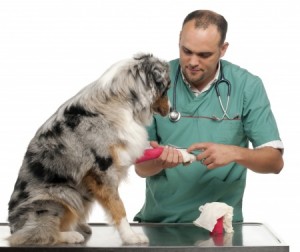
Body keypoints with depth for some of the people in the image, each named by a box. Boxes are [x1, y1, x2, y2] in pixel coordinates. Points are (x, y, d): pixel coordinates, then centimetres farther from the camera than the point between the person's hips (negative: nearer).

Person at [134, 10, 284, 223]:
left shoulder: (248, 86, -4)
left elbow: (275, 161, -3)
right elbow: (141, 167, 0)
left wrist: (235, 153, -21)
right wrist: (159, 161, -22)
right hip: (160, 219, 1)